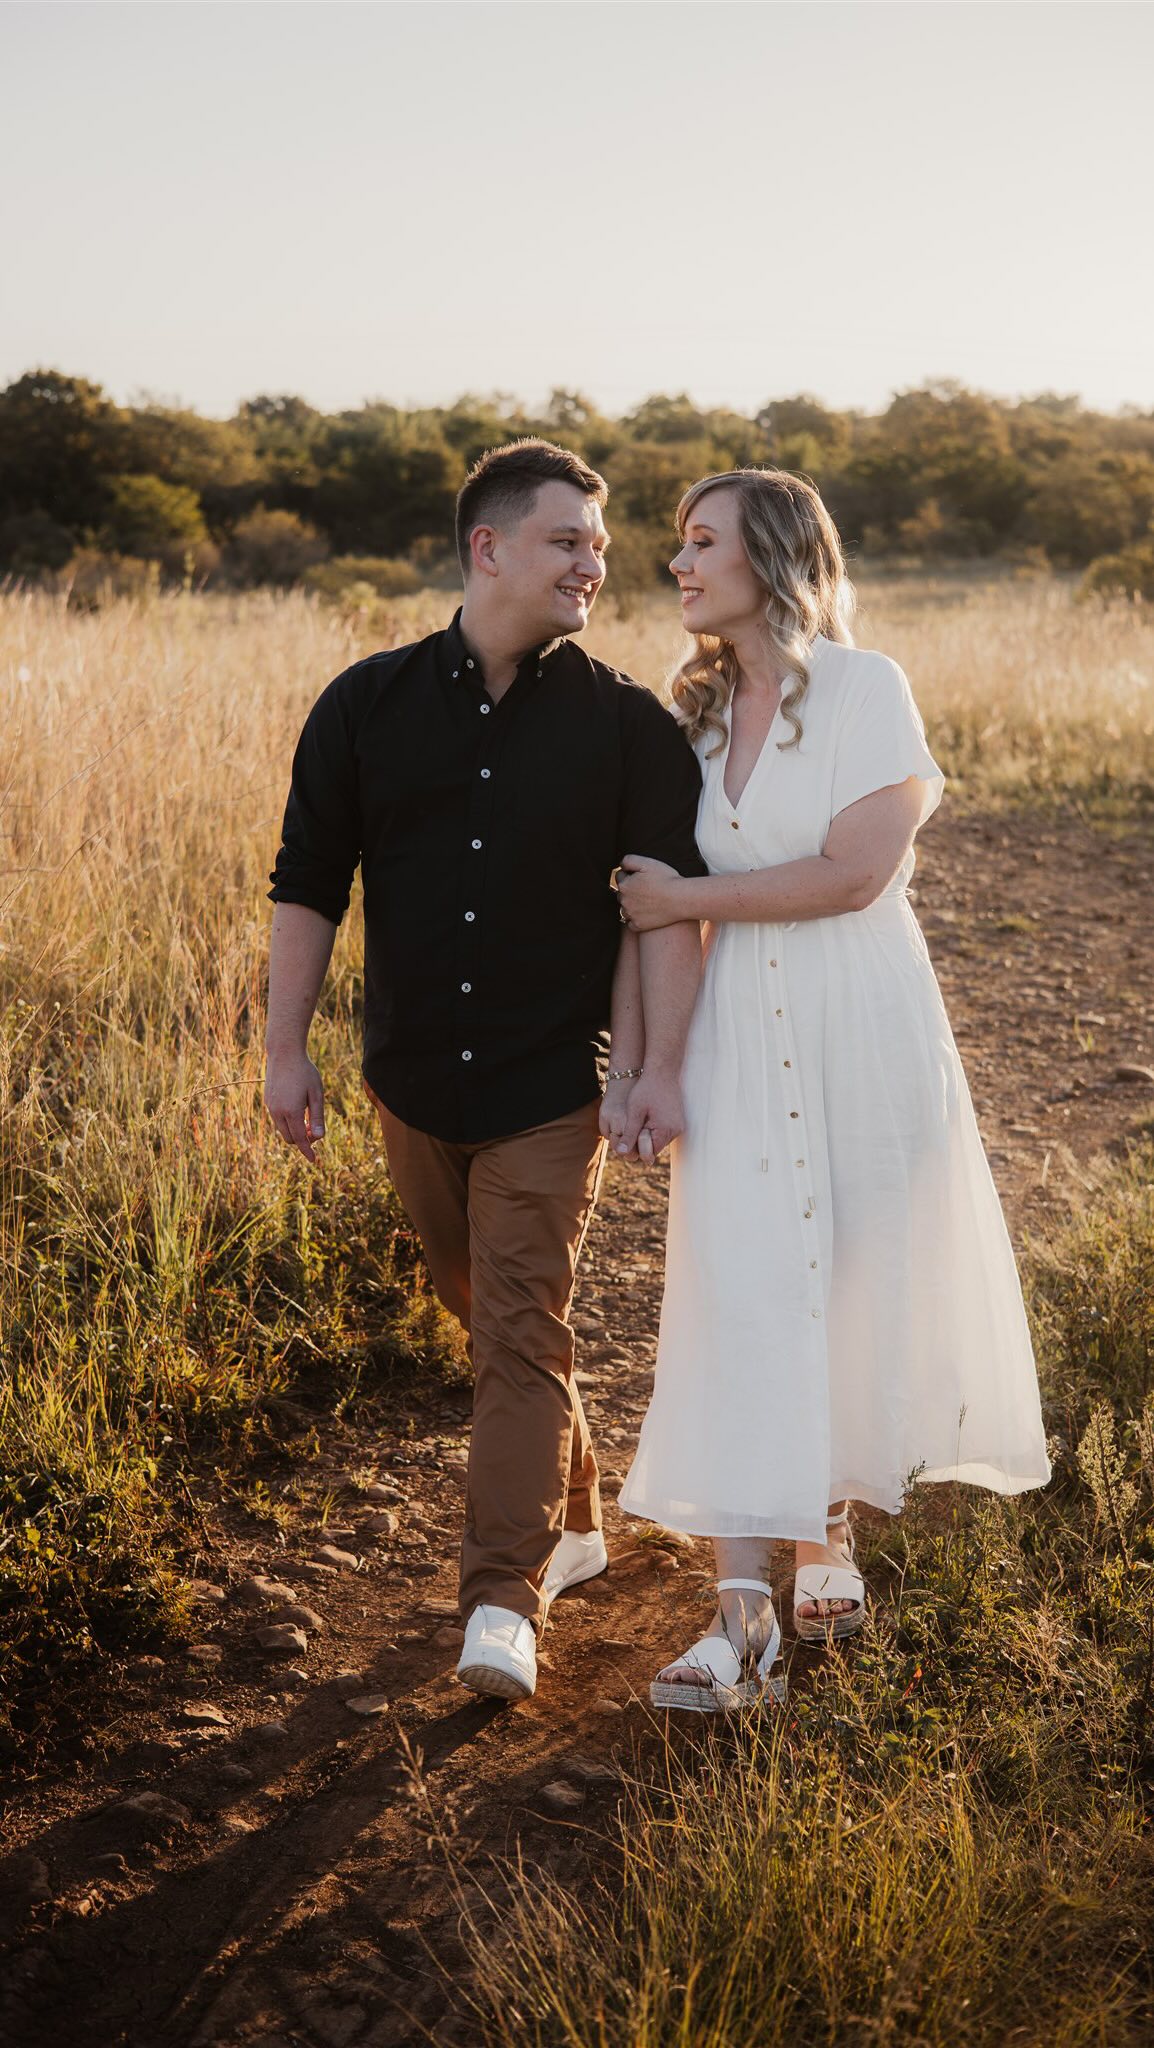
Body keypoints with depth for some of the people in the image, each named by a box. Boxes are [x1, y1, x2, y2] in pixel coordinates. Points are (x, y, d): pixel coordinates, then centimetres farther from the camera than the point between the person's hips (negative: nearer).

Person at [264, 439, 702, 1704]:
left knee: (522, 1331, -9)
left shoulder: (624, 724, -4)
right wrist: (286, 1050, -1)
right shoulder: (370, 706, 0)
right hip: (413, 1079, 3)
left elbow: (668, 905, -6)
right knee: (486, 1314, 16)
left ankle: (504, 1604, -7)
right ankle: (569, 1519, 36)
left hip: (552, 1088, -3)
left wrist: (663, 1066, -14)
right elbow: (307, 886, 3)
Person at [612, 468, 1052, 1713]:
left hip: (860, 1027, -3)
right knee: (738, 1297, -5)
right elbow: (661, 887, 13)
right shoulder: (696, 709, 11)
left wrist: (688, 898, -10)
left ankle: (830, 1531, 32)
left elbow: (856, 872, -15)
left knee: (860, 1290, 8)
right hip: (736, 1037, 4)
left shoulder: (863, 688, -6)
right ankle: (744, 1612, -3)